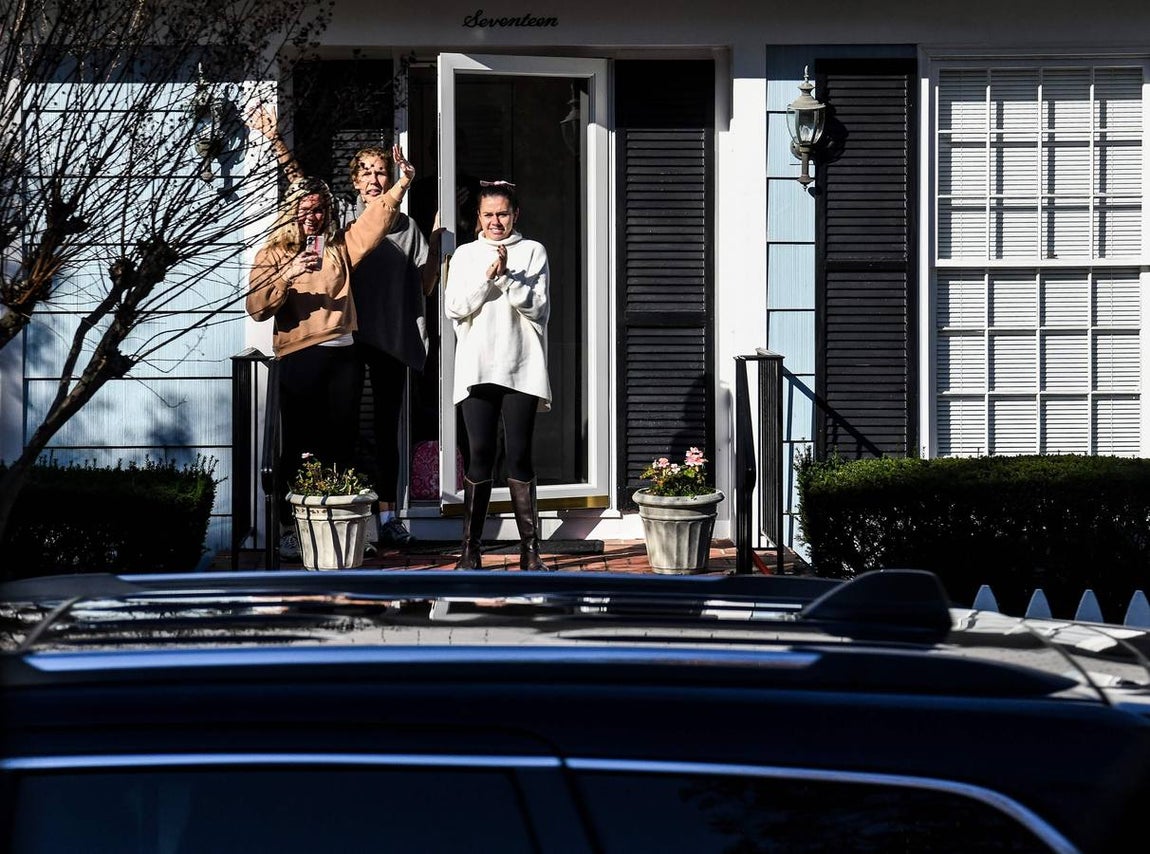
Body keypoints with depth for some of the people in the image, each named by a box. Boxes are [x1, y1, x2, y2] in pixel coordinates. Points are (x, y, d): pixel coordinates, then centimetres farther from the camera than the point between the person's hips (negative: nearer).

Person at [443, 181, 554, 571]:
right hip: (477, 369, 1)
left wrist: (507, 276, -13)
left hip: (521, 369, -1)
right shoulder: (465, 255, 12)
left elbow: (538, 308, -2)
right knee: (480, 455, -1)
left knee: (519, 455, -1)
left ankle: (530, 549, 2)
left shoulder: (532, 252, 7)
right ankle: (470, 549, 3)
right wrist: (487, 277, -10)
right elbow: (454, 308, 2)